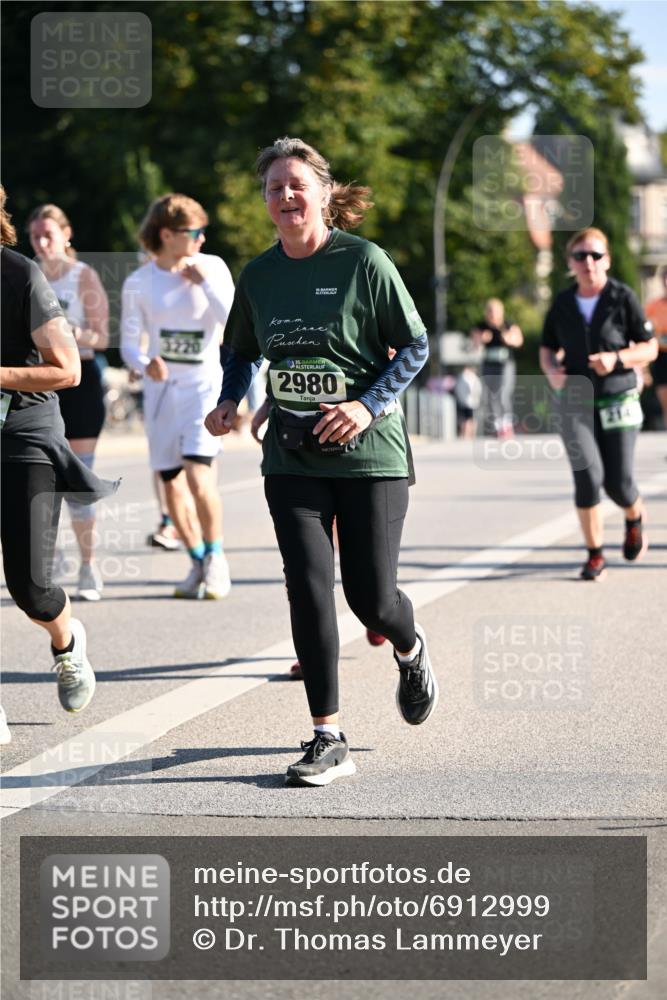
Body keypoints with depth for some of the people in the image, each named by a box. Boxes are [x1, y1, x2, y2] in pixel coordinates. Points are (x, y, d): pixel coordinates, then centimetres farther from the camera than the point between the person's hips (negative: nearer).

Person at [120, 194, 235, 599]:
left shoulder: (213, 268, -4)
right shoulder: (138, 283, -2)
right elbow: (129, 344, 1)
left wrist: (205, 284, -18)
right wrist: (146, 364, -20)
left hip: (204, 386, -2)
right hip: (162, 389, 2)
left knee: (199, 477, -19)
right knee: (172, 486, 4)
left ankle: (216, 557, 0)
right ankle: (199, 563, 24)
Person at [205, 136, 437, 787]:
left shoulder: (365, 262, -7)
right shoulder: (259, 275, 6)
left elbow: (415, 347, -4)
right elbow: (242, 351, 21)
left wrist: (370, 404, -18)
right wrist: (229, 401, 1)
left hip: (368, 452, -3)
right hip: (292, 458, 3)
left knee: (371, 597, -1)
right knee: (309, 588, -8)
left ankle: (410, 651, 38)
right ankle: (328, 739, -1)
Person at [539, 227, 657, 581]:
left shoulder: (623, 298, -4)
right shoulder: (562, 304, 4)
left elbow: (649, 348, -1)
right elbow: (548, 349, 16)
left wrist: (617, 359, -18)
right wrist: (551, 371, -5)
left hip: (618, 400, -1)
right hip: (575, 401, 1)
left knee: (618, 483, -4)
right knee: (587, 474, -15)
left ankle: (635, 518, 34)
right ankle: (595, 554, -2)